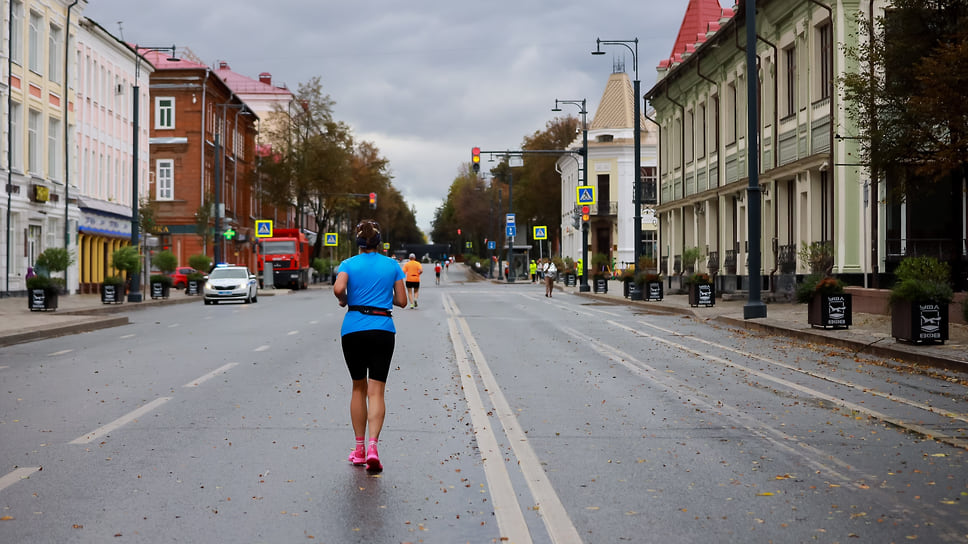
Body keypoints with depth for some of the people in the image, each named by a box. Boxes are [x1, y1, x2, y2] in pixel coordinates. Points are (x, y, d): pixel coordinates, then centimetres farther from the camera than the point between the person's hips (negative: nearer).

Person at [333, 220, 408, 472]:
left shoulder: (348, 264, 2)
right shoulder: (392, 265, 6)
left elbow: (338, 289, -17)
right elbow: (402, 301, 6)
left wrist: (344, 300, 4)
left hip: (353, 330, 0)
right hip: (382, 331, 0)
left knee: (358, 388, 15)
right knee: (376, 392, -3)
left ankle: (359, 449, 16)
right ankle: (373, 446, -22)